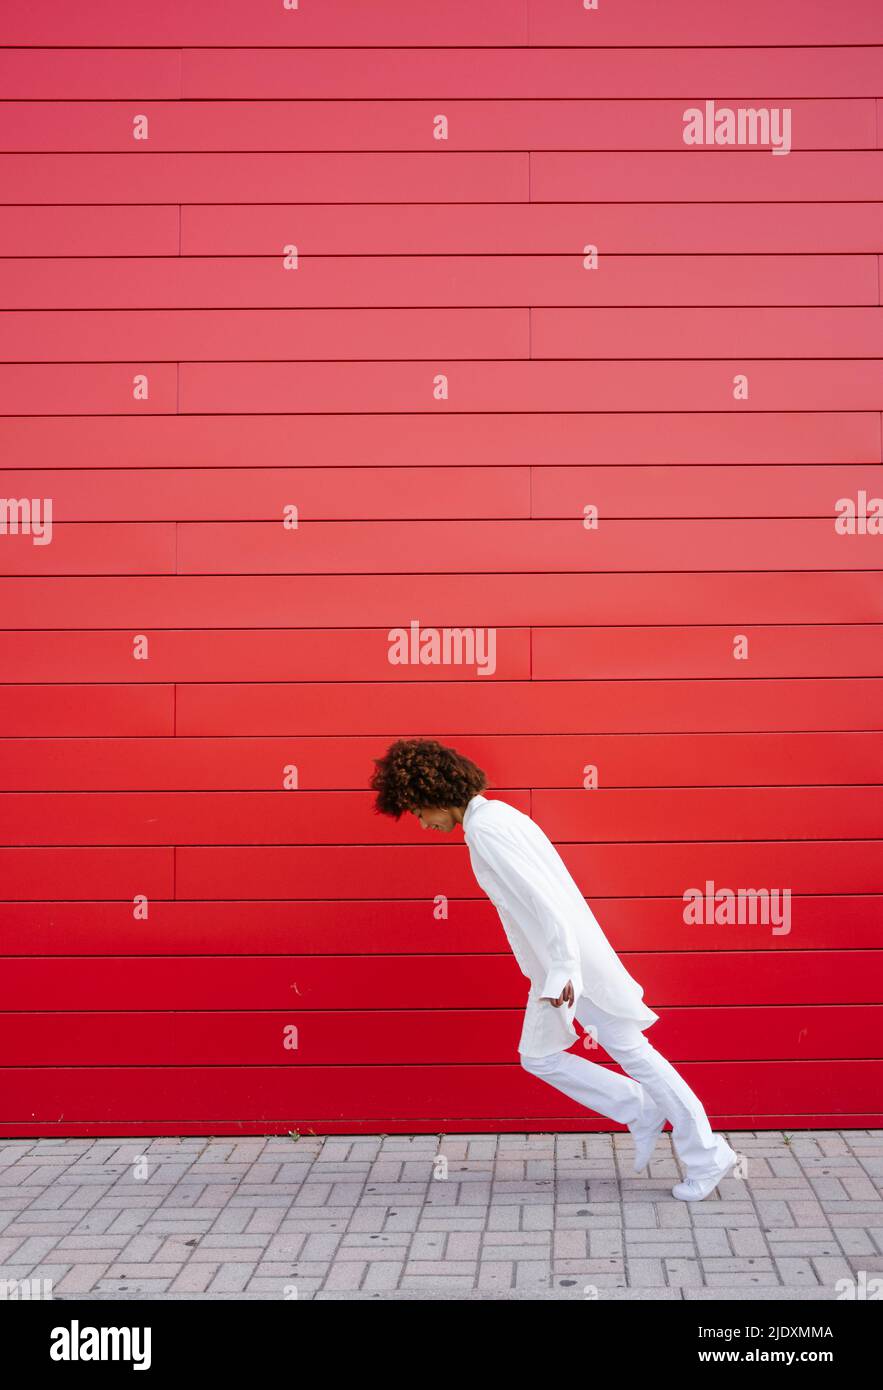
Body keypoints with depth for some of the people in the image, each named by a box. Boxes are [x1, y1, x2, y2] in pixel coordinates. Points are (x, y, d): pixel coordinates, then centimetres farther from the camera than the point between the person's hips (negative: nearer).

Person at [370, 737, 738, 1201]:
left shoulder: (484, 830, -19)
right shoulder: (499, 814, 11)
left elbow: (535, 895, -26)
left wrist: (564, 968, -27)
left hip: (572, 959, -10)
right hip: (552, 965, 10)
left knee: (631, 1052, -2)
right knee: (538, 1056, 14)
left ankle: (707, 1157, 8)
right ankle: (641, 1112, 20)